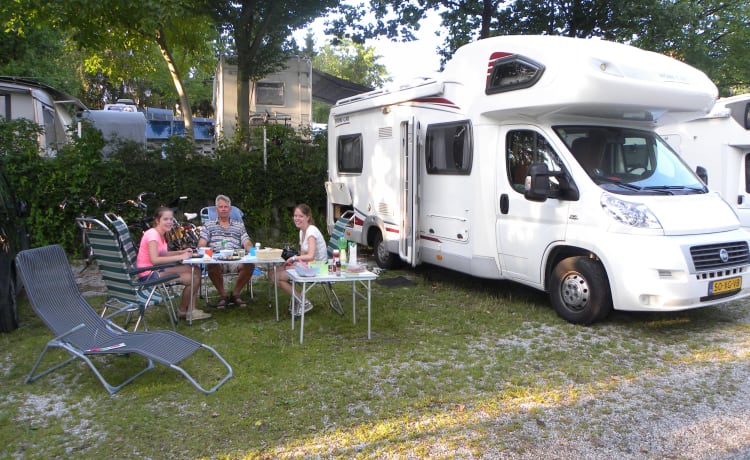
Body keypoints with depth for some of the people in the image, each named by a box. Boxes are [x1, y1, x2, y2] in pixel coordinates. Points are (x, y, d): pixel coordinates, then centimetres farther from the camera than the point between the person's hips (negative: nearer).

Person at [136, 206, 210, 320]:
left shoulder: (161, 234, 10)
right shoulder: (152, 234, -19)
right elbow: (154, 260, -29)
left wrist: (182, 252, 2)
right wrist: (180, 257, -25)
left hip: (158, 269, 10)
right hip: (149, 274, -10)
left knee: (196, 272, 4)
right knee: (193, 279, -15)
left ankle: (191, 310, 5)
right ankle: (182, 311, 9)